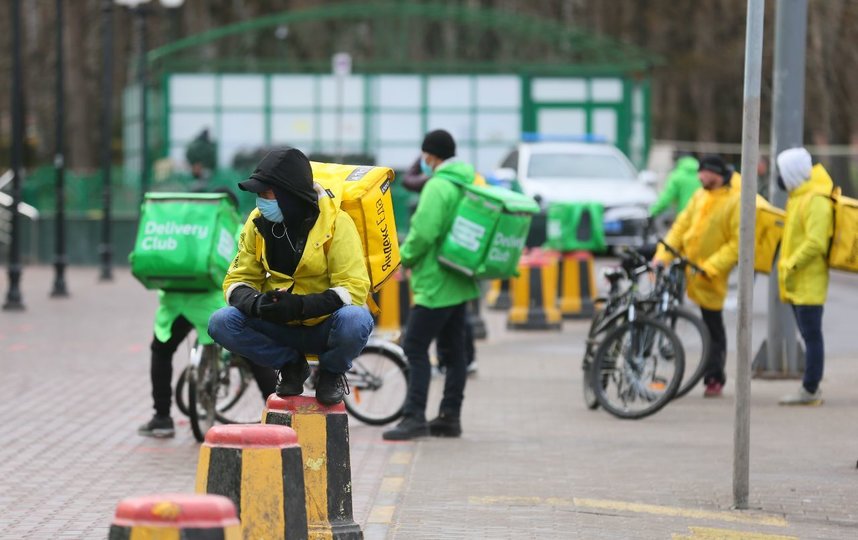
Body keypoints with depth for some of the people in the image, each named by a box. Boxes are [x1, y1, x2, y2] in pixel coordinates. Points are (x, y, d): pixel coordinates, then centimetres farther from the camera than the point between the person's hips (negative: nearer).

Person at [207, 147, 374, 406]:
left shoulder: (335, 221, -16)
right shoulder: (259, 222, -3)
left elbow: (354, 288, -20)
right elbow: (237, 280, -1)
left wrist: (300, 306, -34)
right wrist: (255, 303, -26)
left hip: (325, 328, -3)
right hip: (282, 329, 3)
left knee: (355, 321, -38)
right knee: (221, 323, -21)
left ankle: (332, 372, -3)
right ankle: (291, 365, 2)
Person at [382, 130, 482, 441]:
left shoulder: (438, 187, -17)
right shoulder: (471, 183, 12)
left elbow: (423, 232, -24)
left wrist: (404, 257, -9)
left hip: (436, 283, -10)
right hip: (460, 282, 10)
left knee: (415, 348, -8)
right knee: (454, 350, 11)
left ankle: (415, 417, -12)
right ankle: (450, 417, 14)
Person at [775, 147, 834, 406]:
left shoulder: (815, 200, -16)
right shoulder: (797, 198, 17)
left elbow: (815, 243, -24)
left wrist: (789, 266, -21)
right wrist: (786, 267, 16)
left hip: (808, 281, -10)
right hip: (796, 283, 10)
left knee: (812, 336, -7)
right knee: (809, 336, 12)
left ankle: (810, 390, -6)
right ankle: (812, 390, 16)